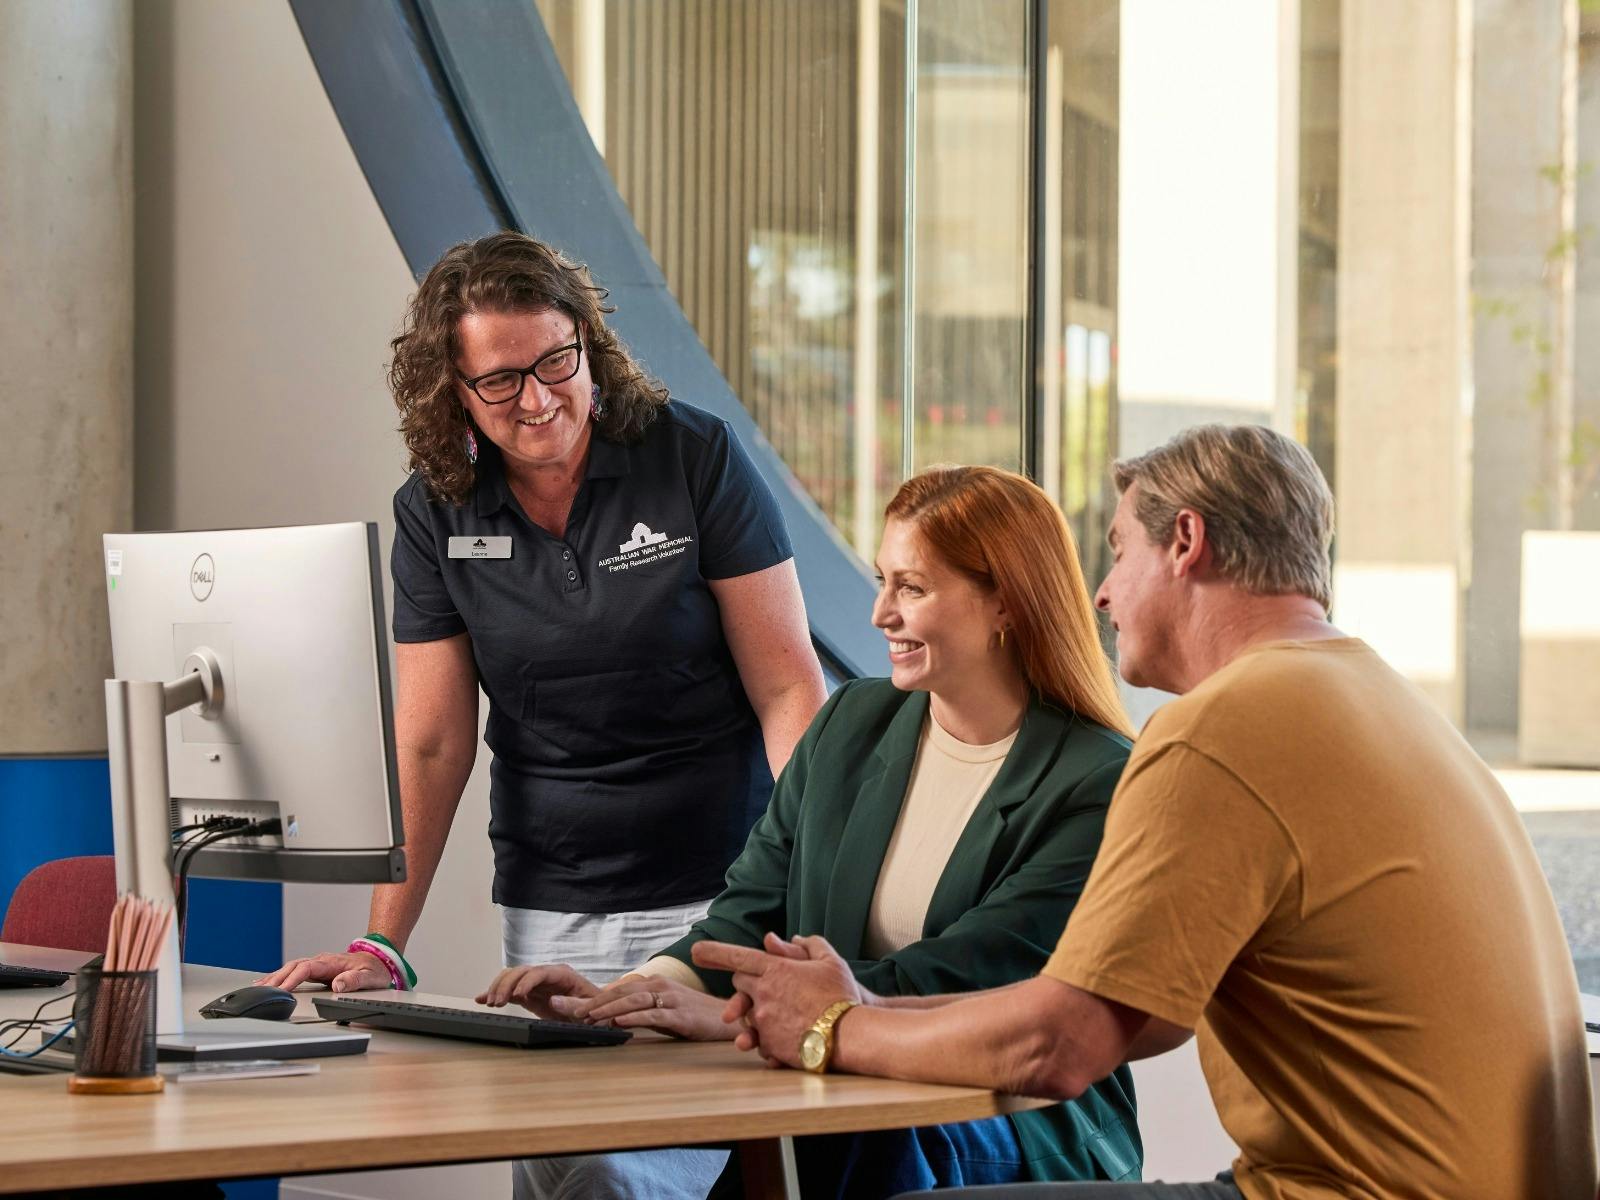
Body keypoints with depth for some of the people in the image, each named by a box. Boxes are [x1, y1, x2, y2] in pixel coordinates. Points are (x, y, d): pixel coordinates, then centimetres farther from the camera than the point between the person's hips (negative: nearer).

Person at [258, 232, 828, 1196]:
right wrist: (382, 944, -5)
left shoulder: (696, 459, -5)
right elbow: (430, 745, 3)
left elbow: (789, 688, -6)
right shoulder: (435, 515, 3)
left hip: (719, 899, -2)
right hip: (550, 916, 3)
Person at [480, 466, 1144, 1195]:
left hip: (1029, 1137, -4)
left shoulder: (1098, 786, -10)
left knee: (884, 1140, -38)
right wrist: (621, 997, -13)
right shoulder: (850, 725, 12)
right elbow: (753, 912, 8)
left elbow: (959, 979, -19)